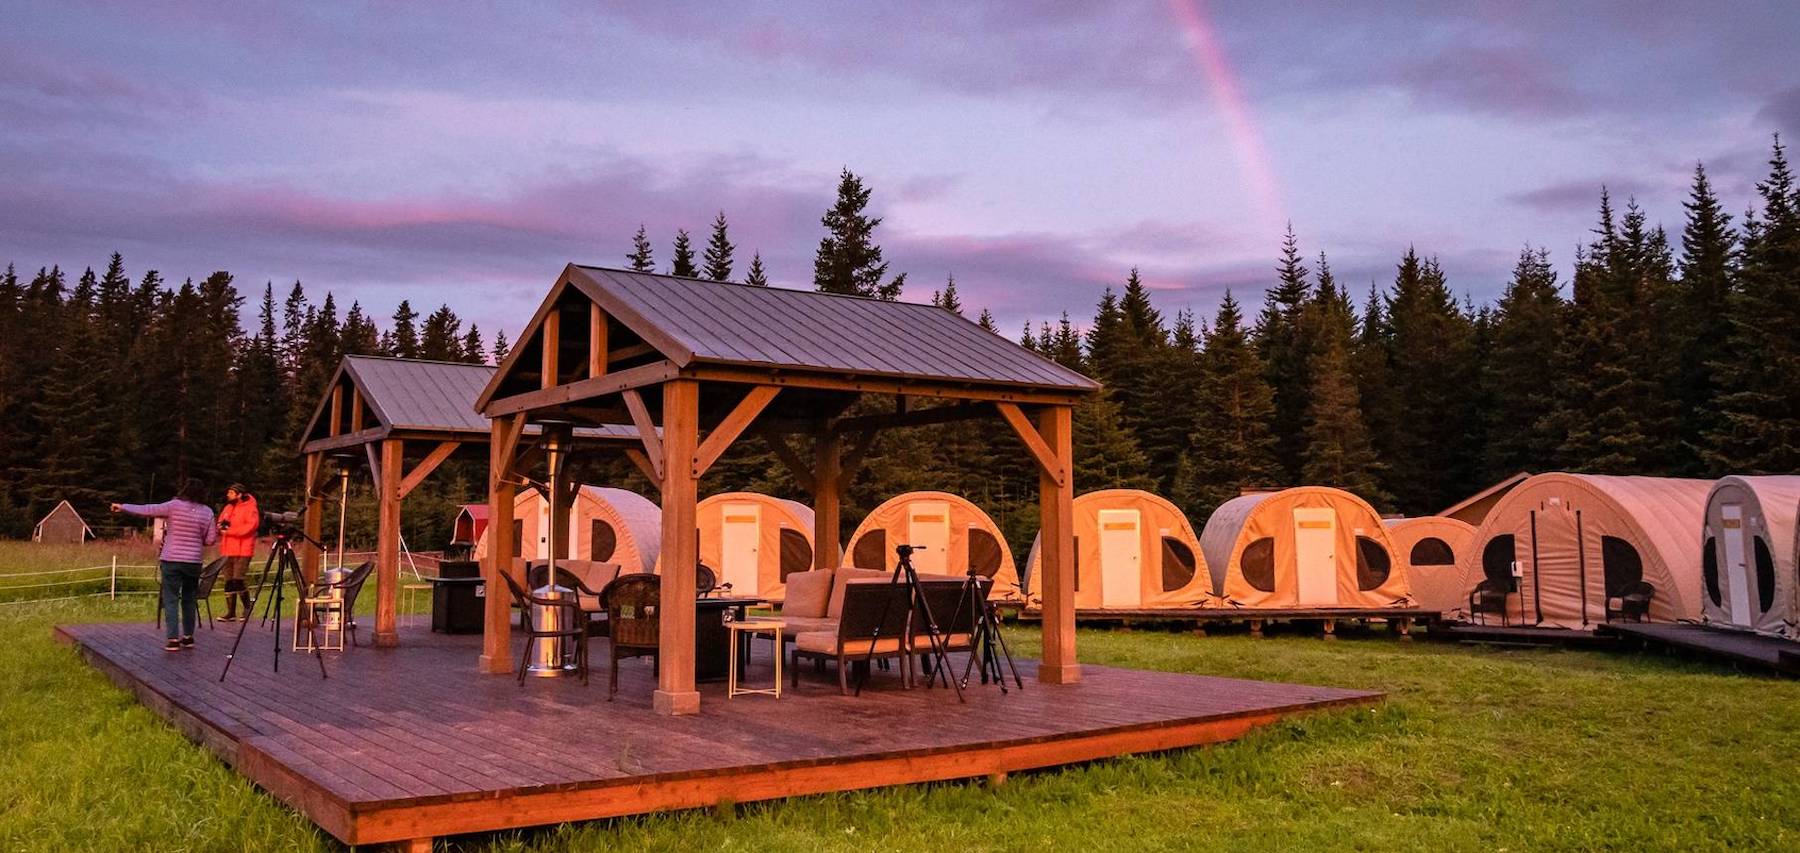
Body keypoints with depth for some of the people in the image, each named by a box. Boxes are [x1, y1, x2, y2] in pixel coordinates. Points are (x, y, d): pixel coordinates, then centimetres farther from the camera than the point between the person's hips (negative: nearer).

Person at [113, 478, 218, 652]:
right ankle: (188, 637, 19)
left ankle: (173, 639, -8)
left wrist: (122, 507, 9)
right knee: (189, 599, 15)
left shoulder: (174, 506, -7)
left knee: (171, 600, -1)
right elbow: (210, 540, 2)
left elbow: (146, 510, -2)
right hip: (194, 562, 3)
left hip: (171, 561, -3)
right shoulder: (207, 512, 1)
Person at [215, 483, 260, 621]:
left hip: (242, 551, -7)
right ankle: (231, 613, 10)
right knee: (228, 582, 6)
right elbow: (220, 523, 22)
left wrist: (229, 530, -18)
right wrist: (221, 526, -2)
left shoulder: (250, 508, -4)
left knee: (237, 580, -12)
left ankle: (247, 608, 4)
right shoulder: (227, 508, 18)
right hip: (227, 550, 7)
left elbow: (250, 527, -16)